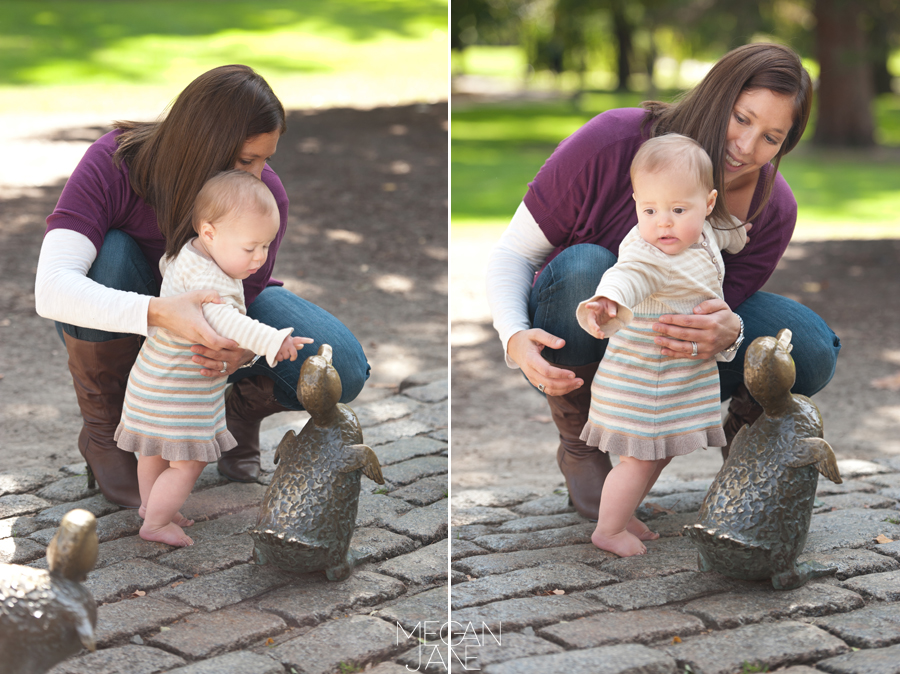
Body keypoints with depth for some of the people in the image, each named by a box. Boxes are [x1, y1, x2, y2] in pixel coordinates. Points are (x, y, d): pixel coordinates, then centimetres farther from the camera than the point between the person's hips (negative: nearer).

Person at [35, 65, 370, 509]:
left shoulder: (266, 196, -27)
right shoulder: (112, 164, -34)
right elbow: (51, 289, -46)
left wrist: (242, 351, -46)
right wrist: (160, 313, -61)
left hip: (221, 313, 1)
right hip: (121, 326, -1)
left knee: (342, 369, -24)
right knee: (110, 254, -38)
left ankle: (242, 408, 10)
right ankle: (102, 431, -13)